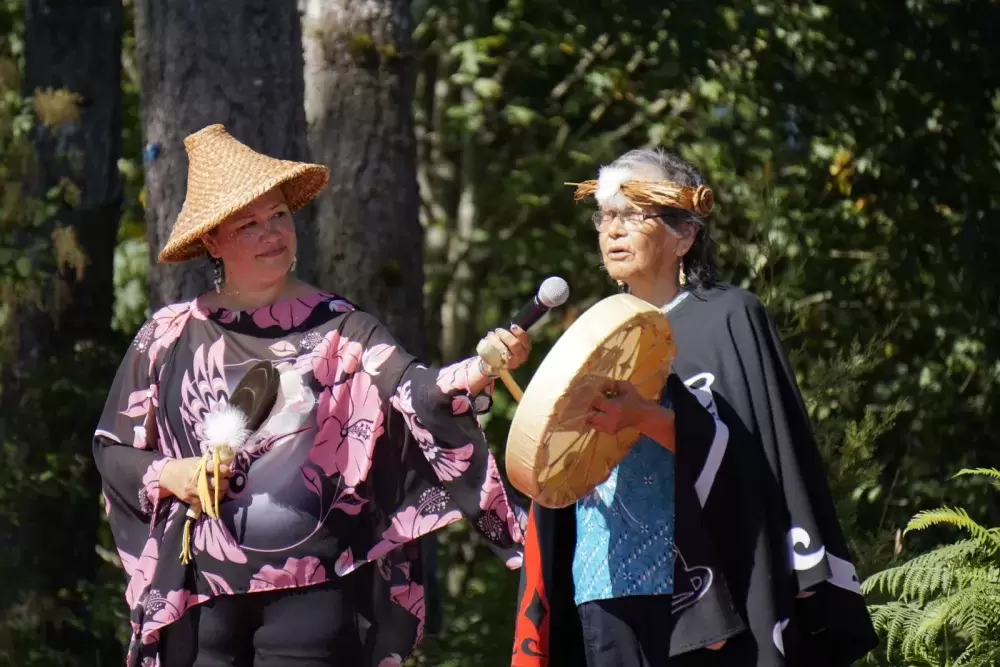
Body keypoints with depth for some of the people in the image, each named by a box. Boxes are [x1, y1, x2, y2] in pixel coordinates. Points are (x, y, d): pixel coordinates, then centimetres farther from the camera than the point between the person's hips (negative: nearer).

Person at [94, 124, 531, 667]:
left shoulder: (337, 329, 1)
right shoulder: (170, 338, 6)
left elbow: (412, 390, -15)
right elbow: (112, 449, 13)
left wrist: (475, 372, -35)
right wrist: (166, 476, -7)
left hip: (313, 591, -1)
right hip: (197, 594, 2)